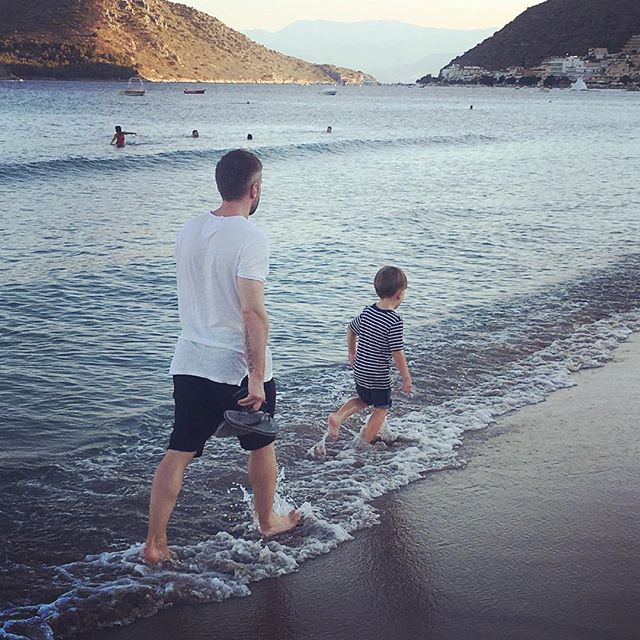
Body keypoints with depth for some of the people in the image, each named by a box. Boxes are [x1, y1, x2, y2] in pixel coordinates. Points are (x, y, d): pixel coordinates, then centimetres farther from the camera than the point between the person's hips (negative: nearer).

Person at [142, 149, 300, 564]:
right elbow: (253, 312, -23)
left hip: (190, 363, 6)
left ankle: (155, 543, 11)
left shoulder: (189, 231, 5)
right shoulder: (250, 238, -18)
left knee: (178, 453, 10)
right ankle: (268, 522, 36)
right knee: (262, 446, 18)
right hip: (238, 366, -5)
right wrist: (257, 376, -20)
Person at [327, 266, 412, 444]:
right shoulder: (395, 321, -20)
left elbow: (351, 330, 13)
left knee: (363, 400, 28)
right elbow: (397, 353, -20)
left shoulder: (367, 312, 0)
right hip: (380, 376, -6)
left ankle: (338, 416, 6)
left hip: (360, 370, 6)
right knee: (381, 409, 13)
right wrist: (406, 378, -10)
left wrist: (352, 353, 28)